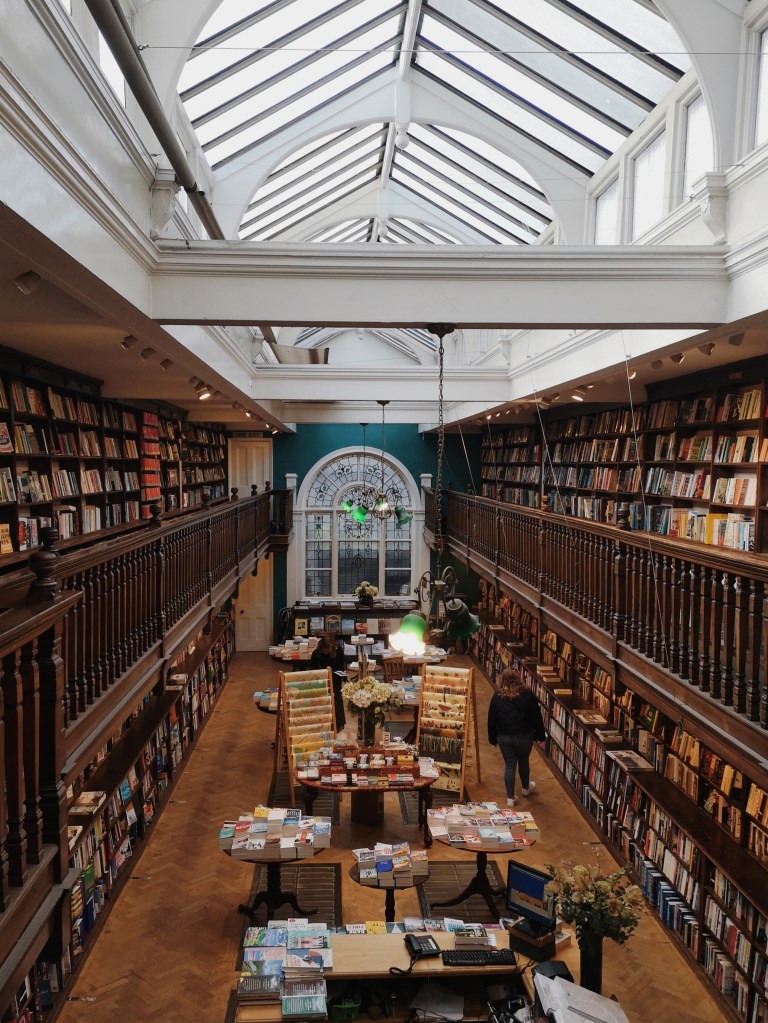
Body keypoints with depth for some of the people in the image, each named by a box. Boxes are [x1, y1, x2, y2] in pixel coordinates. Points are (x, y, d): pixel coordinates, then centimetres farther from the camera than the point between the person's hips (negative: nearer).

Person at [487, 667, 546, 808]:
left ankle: (510, 798, 11)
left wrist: (492, 738, 9)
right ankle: (525, 787, 45)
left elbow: (491, 719, -1)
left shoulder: (497, 696, -7)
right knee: (523, 762, 22)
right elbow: (537, 717, -6)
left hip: (504, 737, 0)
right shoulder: (527, 695, -11)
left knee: (509, 766, 9)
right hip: (524, 736, 0)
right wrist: (540, 736, 4)